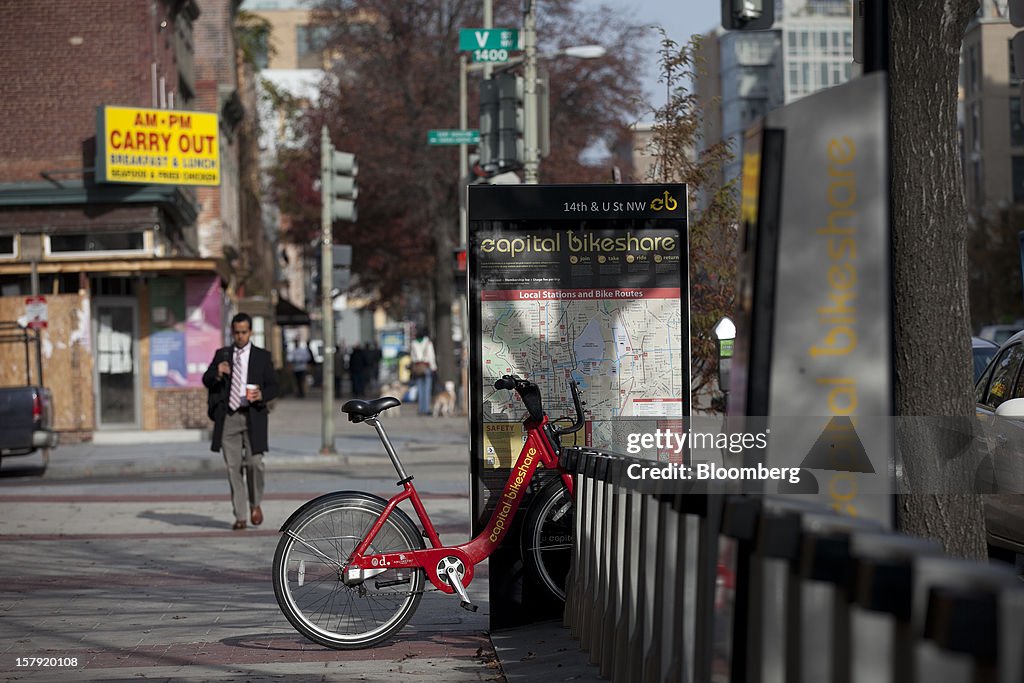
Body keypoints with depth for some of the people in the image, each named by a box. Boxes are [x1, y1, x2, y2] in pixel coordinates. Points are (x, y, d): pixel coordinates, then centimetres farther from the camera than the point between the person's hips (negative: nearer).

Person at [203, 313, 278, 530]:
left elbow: (273, 387, 5)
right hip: (228, 417, 2)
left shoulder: (262, 356, 7)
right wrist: (217, 373, -16)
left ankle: (255, 504, 15)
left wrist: (262, 395, -16)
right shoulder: (222, 354, 12)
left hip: (253, 416, -2)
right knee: (233, 467, 0)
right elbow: (206, 381, 5)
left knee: (254, 463, -11)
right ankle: (239, 516, 4)